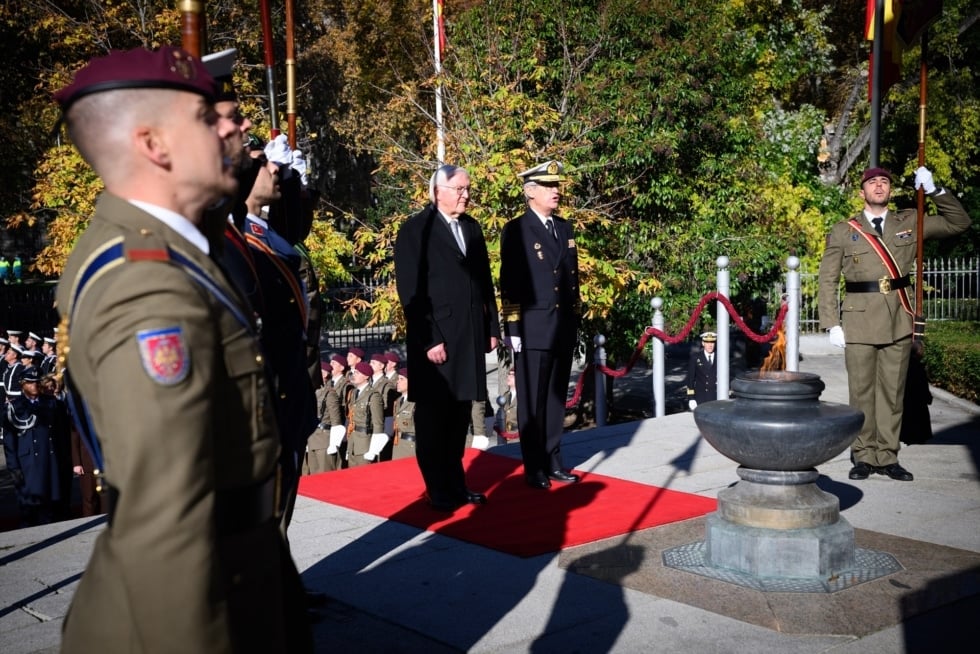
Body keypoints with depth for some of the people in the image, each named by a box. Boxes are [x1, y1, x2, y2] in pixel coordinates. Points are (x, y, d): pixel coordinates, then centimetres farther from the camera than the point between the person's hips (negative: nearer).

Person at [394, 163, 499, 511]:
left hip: (470, 337, 6)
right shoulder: (415, 230, -6)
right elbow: (410, 291, -11)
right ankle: (438, 490, 13)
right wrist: (429, 339, -16)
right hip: (435, 338, -6)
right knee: (433, 415, 4)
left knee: (459, 414, 11)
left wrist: (492, 328, 11)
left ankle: (456, 484, 21)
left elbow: (485, 281, 17)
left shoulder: (472, 228, 14)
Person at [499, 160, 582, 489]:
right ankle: (534, 468, 10)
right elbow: (509, 283, -8)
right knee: (532, 400, 1)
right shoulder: (515, 230, -4)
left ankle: (553, 461, 20)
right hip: (533, 328, -6)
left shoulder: (565, 228, 14)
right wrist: (513, 328, -12)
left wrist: (576, 319, 14)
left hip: (564, 328, 6)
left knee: (556, 397, 11)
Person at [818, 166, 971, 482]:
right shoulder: (843, 232, 4)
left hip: (899, 320, 2)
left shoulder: (909, 223, 11)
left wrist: (934, 189, 3)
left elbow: (958, 222, 14)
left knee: (893, 391, 7)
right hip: (859, 320, -2)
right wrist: (832, 324, -5)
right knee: (861, 391, 3)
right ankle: (863, 456, 13)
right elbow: (828, 281, 3)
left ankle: (887, 457, 15)